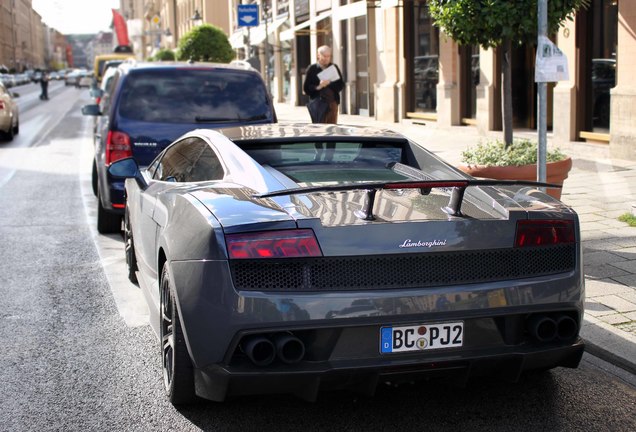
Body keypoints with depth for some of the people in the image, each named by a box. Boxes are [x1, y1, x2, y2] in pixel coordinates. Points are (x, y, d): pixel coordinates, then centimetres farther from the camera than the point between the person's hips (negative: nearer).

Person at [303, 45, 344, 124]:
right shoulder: (312, 69, 4)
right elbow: (306, 88, 0)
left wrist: (329, 84, -9)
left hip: (332, 102, 3)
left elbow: (341, 85, 7)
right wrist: (318, 87, -16)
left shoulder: (334, 67, 12)